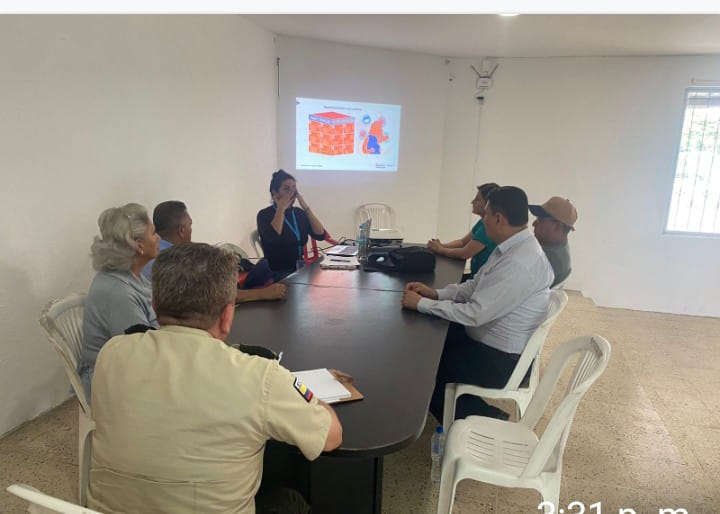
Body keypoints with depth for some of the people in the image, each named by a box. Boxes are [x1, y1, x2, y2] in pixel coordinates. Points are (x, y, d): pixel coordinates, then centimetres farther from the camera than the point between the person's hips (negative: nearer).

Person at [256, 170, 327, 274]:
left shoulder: (299, 212, 11)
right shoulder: (264, 215, -3)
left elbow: (320, 235, 0)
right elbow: (273, 238, -24)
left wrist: (306, 207, -5)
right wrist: (281, 209, -13)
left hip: (300, 270, 5)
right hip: (277, 273, -5)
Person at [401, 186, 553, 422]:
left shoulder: (521, 263, -30)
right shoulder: (511, 248, 1)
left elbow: (475, 314, -30)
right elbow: (474, 286, 10)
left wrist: (422, 304, -21)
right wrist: (435, 293, -4)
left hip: (499, 360, -9)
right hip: (486, 339, 9)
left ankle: (460, 425, 19)